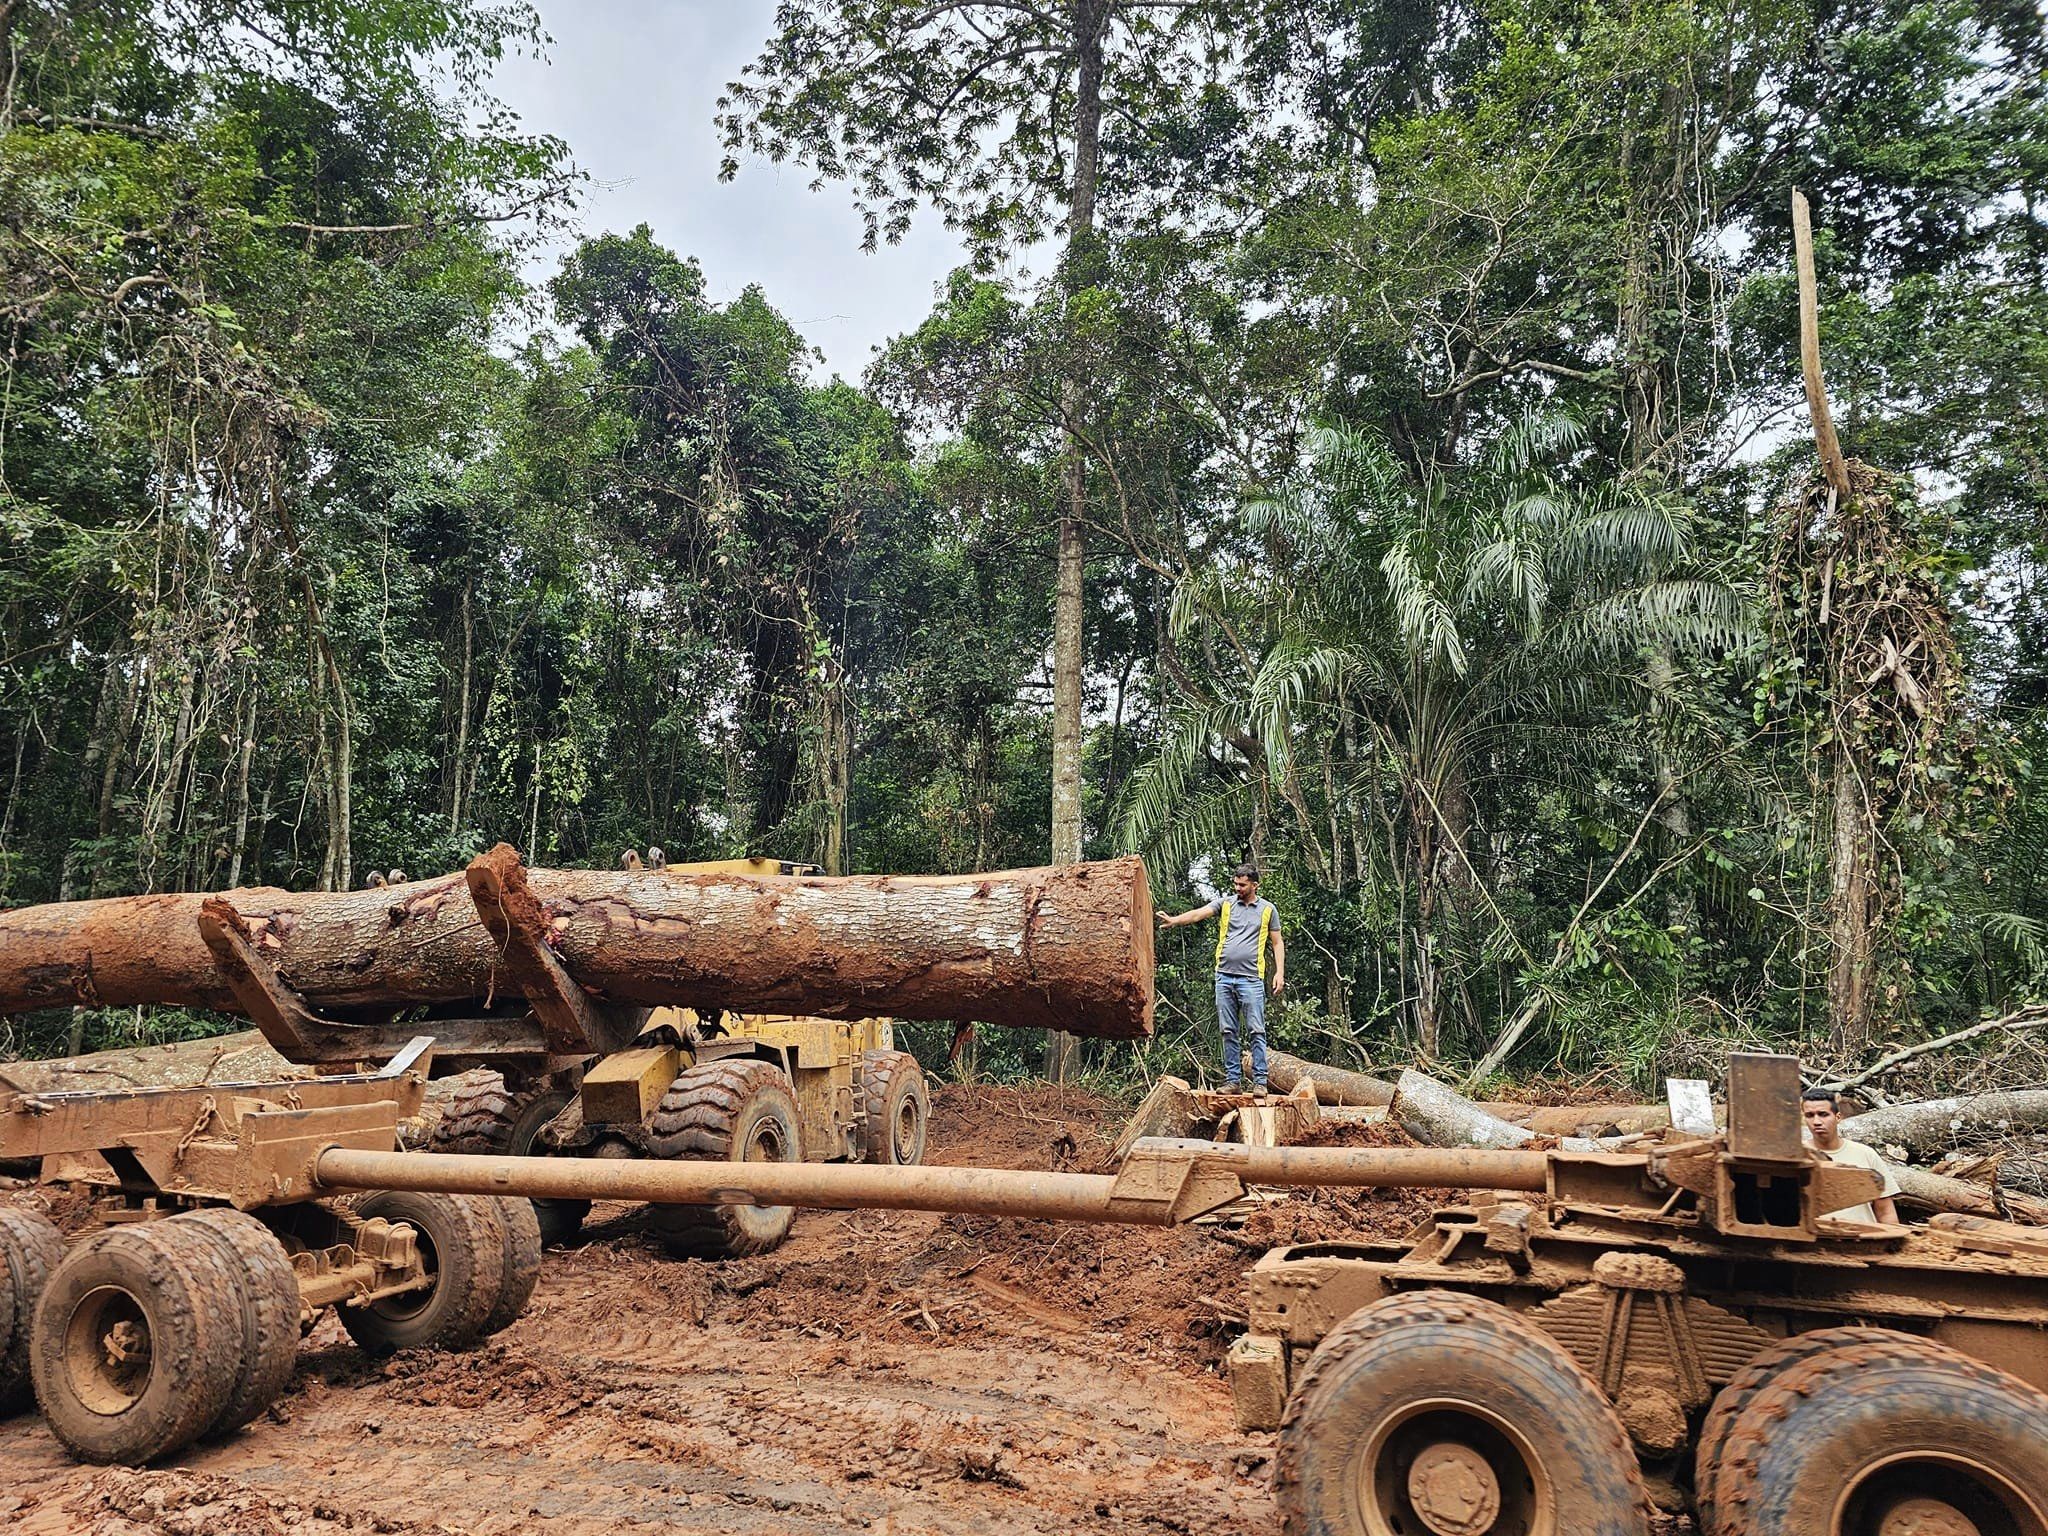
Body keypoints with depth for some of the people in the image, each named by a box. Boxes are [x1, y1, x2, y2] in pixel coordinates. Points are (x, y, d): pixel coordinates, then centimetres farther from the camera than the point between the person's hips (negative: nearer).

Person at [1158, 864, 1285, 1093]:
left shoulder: (1267, 909, 6)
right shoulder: (1225, 903, 7)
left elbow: (1277, 943, 9)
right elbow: (1199, 913, -9)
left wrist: (1280, 972, -1)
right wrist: (1175, 920, -26)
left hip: (1251, 979, -2)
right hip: (1224, 977, 2)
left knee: (1256, 1031, -4)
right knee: (1228, 1032, 6)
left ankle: (1260, 1081, 0)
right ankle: (1233, 1079, 12)